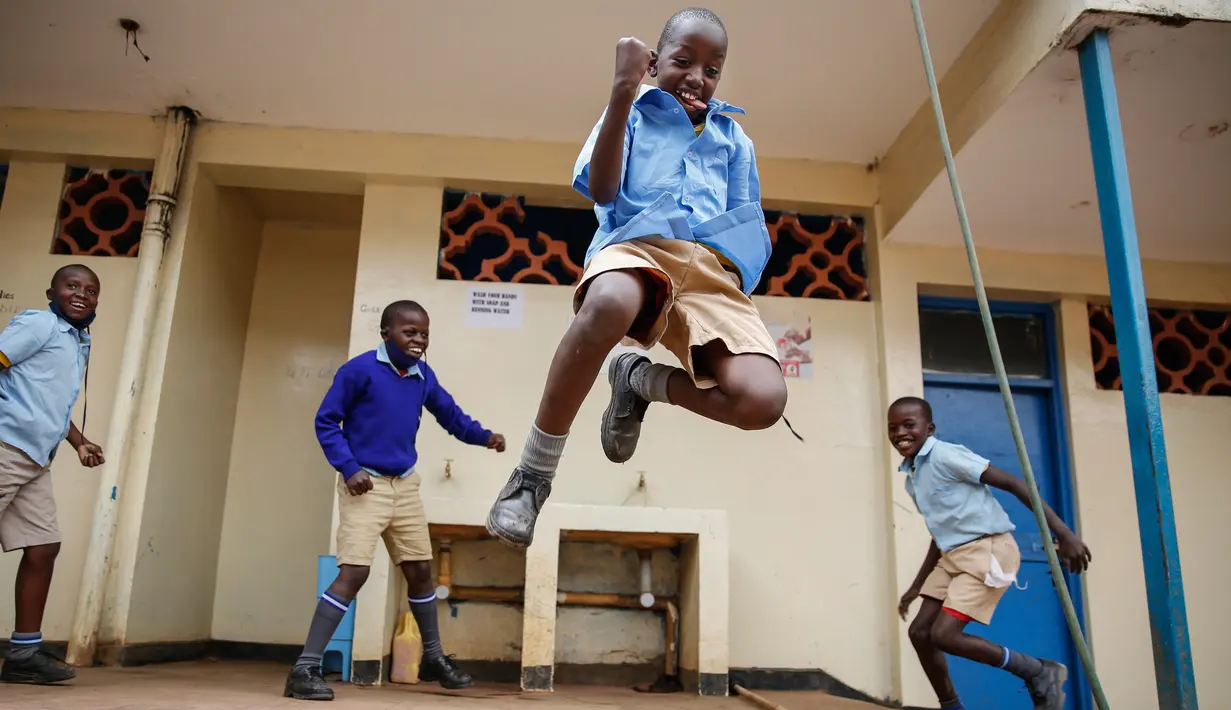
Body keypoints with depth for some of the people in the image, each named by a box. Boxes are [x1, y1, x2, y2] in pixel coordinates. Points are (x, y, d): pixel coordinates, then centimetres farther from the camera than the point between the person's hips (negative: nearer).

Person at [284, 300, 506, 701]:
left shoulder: (423, 377, 3)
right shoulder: (360, 370, -13)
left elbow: (449, 415, 14)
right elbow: (326, 421, -9)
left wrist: (483, 436, -3)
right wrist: (349, 468, -17)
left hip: (405, 485, 6)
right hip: (365, 484, -6)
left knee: (420, 570, 13)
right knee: (353, 573, -15)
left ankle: (433, 657, 29)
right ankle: (305, 668, -7)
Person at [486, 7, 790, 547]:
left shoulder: (734, 138, 29)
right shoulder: (635, 113, 20)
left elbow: (750, 228, 25)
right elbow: (601, 191, 0)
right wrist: (622, 92, -6)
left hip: (714, 269, 3)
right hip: (637, 246, -3)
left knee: (762, 399, -27)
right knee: (609, 305, -44)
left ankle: (639, 380, 4)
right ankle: (533, 474, -23)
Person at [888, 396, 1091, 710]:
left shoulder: (945, 455, -13)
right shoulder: (911, 478, 13)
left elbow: (1012, 483, -16)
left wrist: (1062, 532, -22)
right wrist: (916, 586, 26)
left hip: (988, 549, -9)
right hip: (954, 555, 9)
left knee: (943, 634, -15)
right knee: (920, 631, 4)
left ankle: (1040, 673, 1)